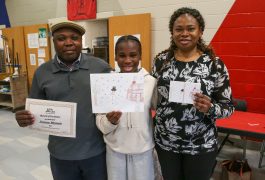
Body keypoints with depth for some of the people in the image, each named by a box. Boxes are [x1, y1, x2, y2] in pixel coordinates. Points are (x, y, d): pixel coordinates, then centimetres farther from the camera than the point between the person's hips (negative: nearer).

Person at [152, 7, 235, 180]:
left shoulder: (215, 64, -9)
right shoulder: (161, 60, -3)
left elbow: (228, 106, -4)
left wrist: (209, 108, -25)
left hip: (202, 146, -1)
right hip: (165, 142, 2)